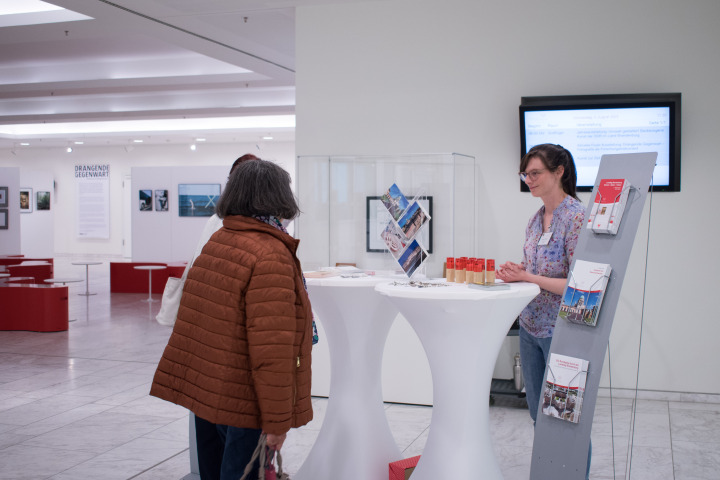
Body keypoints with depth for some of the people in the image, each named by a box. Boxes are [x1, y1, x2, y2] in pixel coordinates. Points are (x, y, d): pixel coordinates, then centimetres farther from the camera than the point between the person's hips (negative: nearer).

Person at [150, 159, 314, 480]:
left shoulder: (216, 241, 9)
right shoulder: (271, 256, -18)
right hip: (241, 403, -8)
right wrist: (277, 420, -18)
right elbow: (271, 350, -23)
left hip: (201, 390, 8)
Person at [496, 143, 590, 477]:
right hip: (531, 327, 8)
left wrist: (527, 277, -20)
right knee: (539, 415, 17)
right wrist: (515, 272, -3)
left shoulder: (577, 218, -15)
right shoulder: (536, 219, 9)